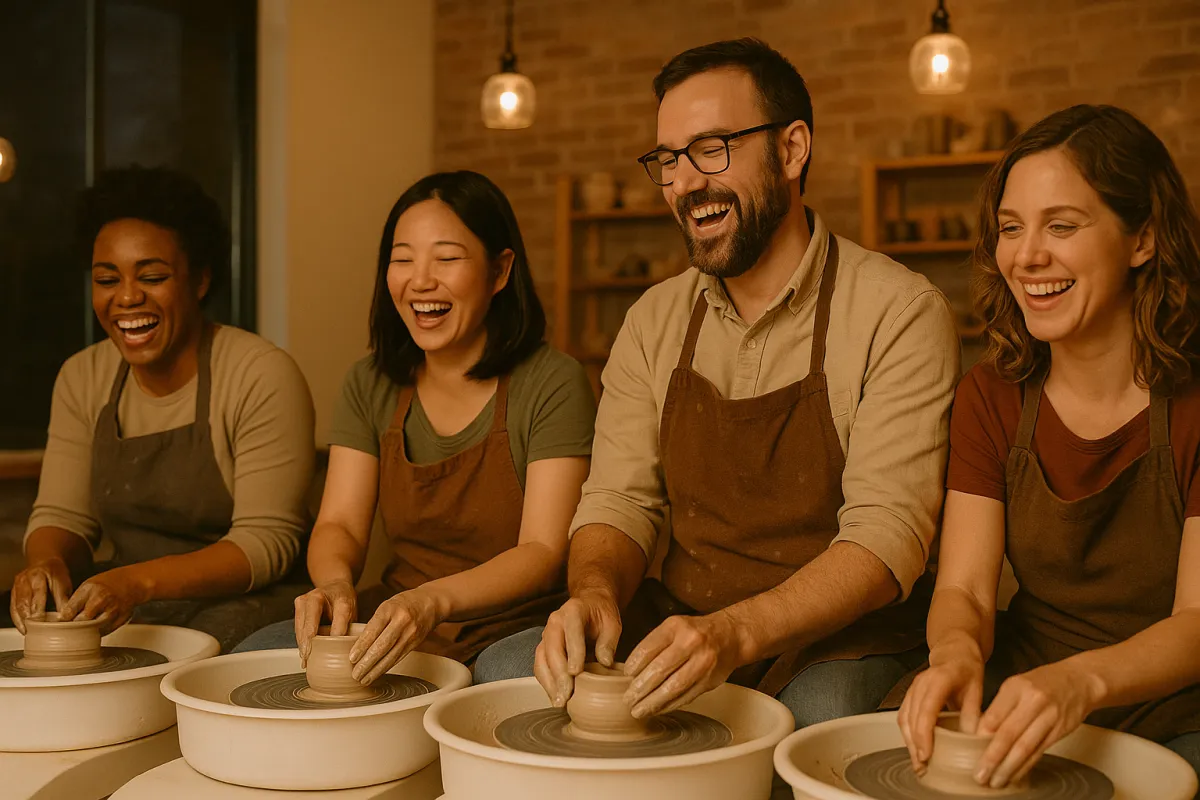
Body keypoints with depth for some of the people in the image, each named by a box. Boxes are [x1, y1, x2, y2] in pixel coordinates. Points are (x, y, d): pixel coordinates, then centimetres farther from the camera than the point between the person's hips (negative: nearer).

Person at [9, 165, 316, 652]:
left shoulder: (263, 376, -13)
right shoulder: (82, 378, 7)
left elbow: (266, 540, -17)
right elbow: (63, 515, 7)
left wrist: (141, 582, -31)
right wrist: (48, 562, -19)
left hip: (239, 600, -5)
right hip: (119, 601, 5)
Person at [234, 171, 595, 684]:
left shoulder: (553, 384, -9)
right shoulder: (370, 384, 7)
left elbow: (543, 551, -15)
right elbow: (340, 523, 3)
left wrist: (432, 601, -33)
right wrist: (335, 582, -23)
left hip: (517, 630, -4)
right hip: (393, 624, 5)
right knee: (253, 659, -18)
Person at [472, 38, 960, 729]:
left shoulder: (901, 314, -11)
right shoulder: (655, 321, 7)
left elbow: (888, 535, -18)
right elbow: (620, 498, 4)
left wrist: (736, 633, -34)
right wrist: (596, 592, -21)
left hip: (841, 640, -4)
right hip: (679, 623, 5)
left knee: (822, 712, -37)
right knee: (505, 669, -17)